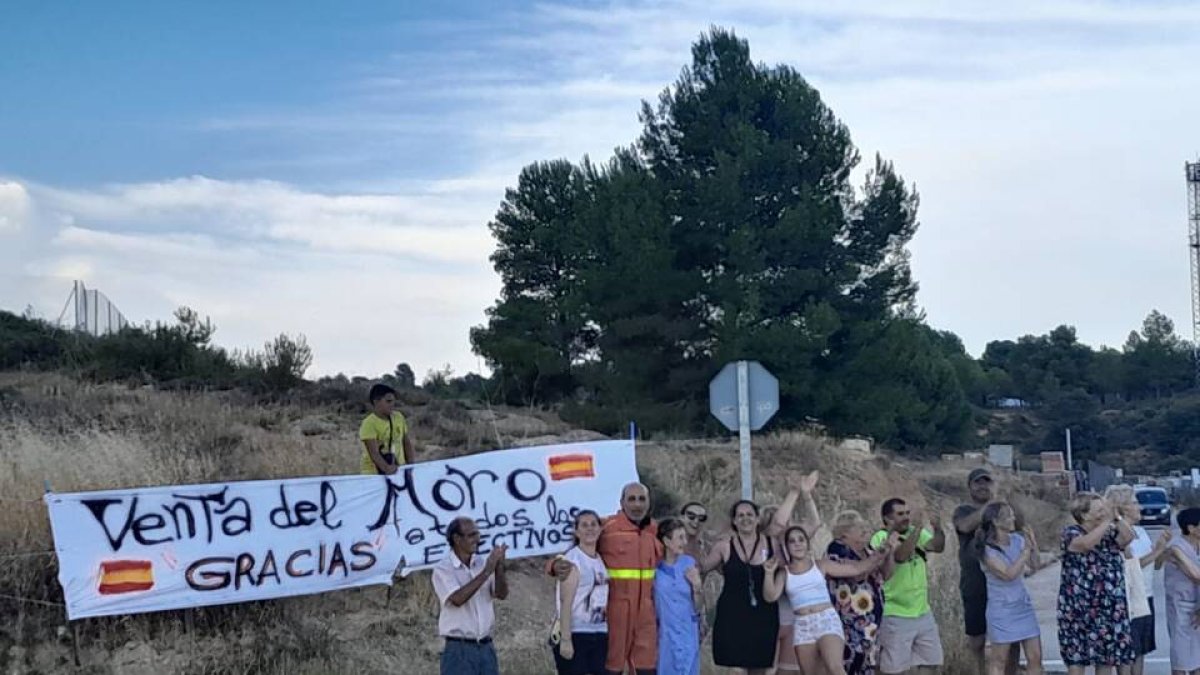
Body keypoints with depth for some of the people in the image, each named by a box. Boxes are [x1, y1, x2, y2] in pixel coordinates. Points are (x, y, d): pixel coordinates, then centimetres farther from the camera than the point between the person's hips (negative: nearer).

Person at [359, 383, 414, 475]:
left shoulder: (399, 418, 7)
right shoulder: (369, 423, -13)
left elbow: (407, 444, 15)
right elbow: (373, 453, -23)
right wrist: (386, 468, -38)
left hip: (399, 472, 6)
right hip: (375, 474, -6)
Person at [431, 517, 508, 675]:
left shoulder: (483, 563, 6)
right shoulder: (442, 569, -8)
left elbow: (501, 594, -3)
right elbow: (457, 599, -23)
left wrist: (499, 568, -20)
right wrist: (485, 572, -23)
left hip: (486, 648, 5)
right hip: (459, 650, -5)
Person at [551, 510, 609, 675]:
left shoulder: (601, 560, 12)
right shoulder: (572, 560, -10)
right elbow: (565, 603, -15)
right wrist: (565, 639, -20)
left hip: (599, 636, 7)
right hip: (576, 635, -7)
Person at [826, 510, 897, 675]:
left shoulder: (866, 548, 12)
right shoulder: (837, 549, -10)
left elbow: (886, 574, 13)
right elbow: (857, 573, -23)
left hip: (872, 619, 8)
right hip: (850, 622, -8)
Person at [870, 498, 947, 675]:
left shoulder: (916, 532, 6)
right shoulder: (881, 538, -13)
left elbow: (938, 546, -9)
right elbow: (900, 556, -31)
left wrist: (937, 528, -26)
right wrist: (917, 529, -36)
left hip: (923, 612, 7)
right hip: (895, 616, -7)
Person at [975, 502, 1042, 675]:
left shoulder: (1017, 539, 1)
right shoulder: (987, 549, -15)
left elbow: (1034, 566, 7)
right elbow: (1008, 574, -23)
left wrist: (1033, 547, -10)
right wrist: (1026, 550, -20)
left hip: (1024, 605, 6)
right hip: (1001, 609, -6)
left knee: (1035, 657, 5)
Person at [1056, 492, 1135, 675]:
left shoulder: (1109, 532, 9)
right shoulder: (1071, 533, -8)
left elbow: (1128, 538, -9)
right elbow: (1087, 543, -29)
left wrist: (1116, 517, -19)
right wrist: (1108, 520, -27)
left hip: (1109, 609, 5)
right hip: (1080, 609, -5)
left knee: (1107, 659, 10)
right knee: (1076, 659, -2)